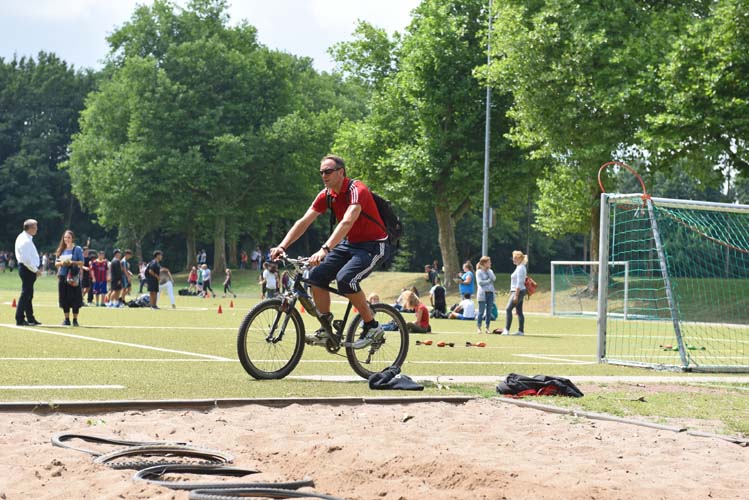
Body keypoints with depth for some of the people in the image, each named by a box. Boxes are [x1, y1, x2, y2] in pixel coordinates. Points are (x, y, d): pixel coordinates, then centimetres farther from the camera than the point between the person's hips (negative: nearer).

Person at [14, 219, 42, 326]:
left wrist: (36, 268, 15)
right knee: (25, 294, -8)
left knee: (28, 294, 14)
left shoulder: (25, 238, 14)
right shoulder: (25, 240, -18)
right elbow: (26, 259, -23)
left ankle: (30, 318, 21)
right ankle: (20, 319, -6)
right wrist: (35, 270, -16)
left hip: (27, 269, 11)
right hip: (28, 269, -11)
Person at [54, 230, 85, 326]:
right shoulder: (61, 250, 12)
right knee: (64, 298, 4)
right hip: (62, 276, 4)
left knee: (75, 298, -4)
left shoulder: (77, 249, 1)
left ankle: (75, 319, 3)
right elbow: (56, 263, 12)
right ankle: (67, 319, 11)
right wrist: (61, 263, -9)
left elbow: (81, 263, -3)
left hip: (74, 277, -4)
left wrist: (72, 262, -17)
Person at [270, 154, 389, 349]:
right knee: (316, 275, -10)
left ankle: (372, 327, -13)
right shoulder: (326, 195, -1)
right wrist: (282, 246, -16)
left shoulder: (357, 191, -23)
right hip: (349, 244, 8)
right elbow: (304, 222, -3)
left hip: (373, 245, -8)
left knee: (345, 278, -29)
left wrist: (324, 249, -50)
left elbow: (347, 222, -38)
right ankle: (326, 330, 1)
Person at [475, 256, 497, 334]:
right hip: (483, 294, -5)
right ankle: (478, 327, 1)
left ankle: (487, 328, 8)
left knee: (489, 311, 4)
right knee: (481, 311, -5)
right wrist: (489, 281, -4)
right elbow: (480, 282, -11)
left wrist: (488, 270, -1)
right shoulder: (479, 272, -2)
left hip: (490, 293, 5)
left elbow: (494, 279, -2)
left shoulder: (490, 271, 15)